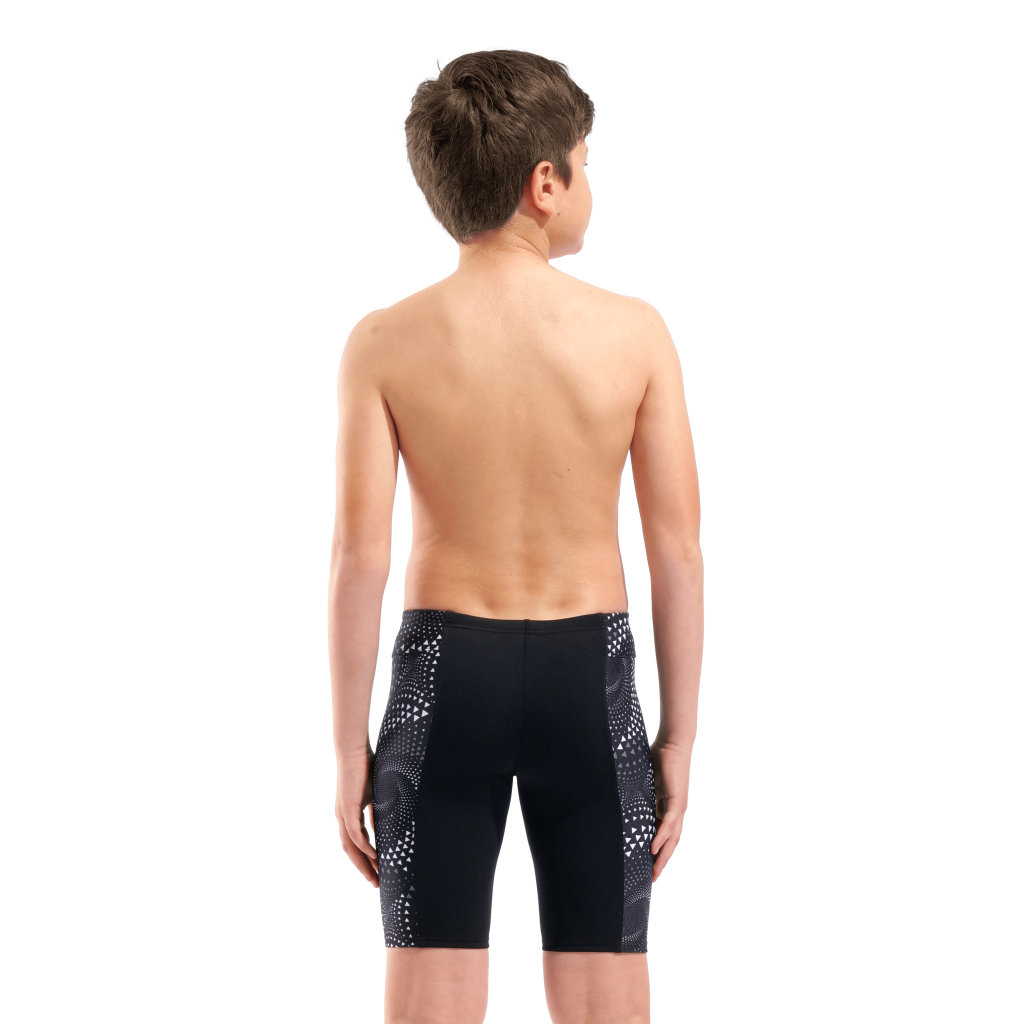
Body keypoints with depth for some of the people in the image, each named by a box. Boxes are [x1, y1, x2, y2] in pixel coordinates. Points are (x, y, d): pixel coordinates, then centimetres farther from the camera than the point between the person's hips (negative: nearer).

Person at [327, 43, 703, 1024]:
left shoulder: (383, 342, -8)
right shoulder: (635, 332, -7)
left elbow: (359, 558, -9)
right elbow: (678, 551, -6)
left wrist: (349, 752, -1)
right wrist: (678, 739, 3)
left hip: (445, 670, 0)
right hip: (590, 675, 0)